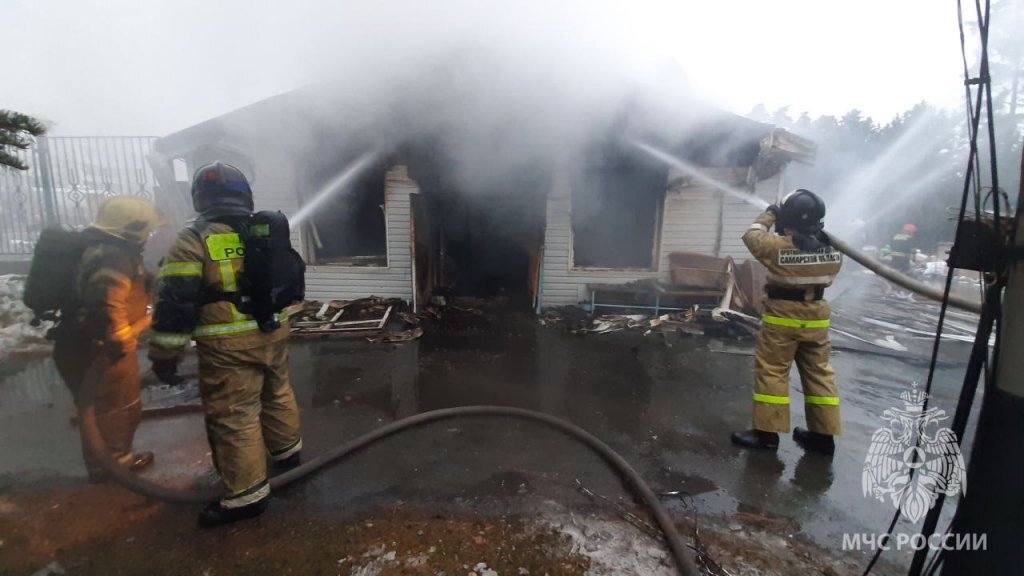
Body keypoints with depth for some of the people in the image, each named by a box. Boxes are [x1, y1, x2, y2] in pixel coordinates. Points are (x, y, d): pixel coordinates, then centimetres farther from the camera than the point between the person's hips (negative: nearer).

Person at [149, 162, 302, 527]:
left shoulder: (193, 240, -8)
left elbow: (175, 301, -12)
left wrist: (165, 354, -5)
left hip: (228, 346, -6)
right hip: (273, 334, 6)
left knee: (234, 417, 4)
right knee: (277, 395, 24)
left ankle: (248, 493, 14)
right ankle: (288, 452, 41)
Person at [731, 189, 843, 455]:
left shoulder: (778, 246, -18)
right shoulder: (833, 248, -2)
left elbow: (752, 237, -1)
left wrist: (768, 215, 14)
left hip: (782, 316, -5)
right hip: (816, 315, 6)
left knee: (771, 371, 2)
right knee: (819, 372, 14)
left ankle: (767, 432, 6)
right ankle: (824, 434, 22)